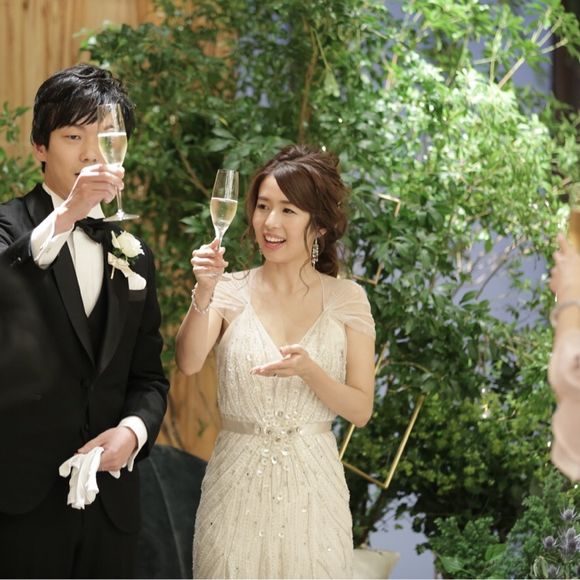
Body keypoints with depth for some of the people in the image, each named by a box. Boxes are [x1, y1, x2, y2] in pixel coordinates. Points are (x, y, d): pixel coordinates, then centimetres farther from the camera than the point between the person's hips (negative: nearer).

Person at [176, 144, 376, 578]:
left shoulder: (347, 299, 0)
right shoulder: (231, 292, 0)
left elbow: (361, 410, -2)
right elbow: (188, 363, -17)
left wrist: (309, 371, -19)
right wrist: (204, 294, -31)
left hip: (311, 490, 0)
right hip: (237, 487, 0)